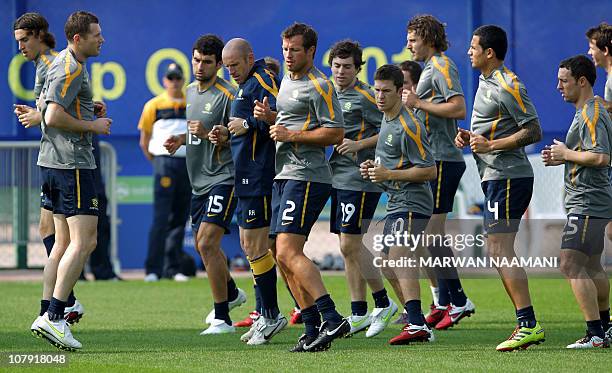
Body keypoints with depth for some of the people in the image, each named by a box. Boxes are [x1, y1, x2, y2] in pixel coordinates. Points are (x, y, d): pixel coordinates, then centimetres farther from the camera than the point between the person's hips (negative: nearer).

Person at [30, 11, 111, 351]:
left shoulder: (64, 63, 17)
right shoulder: (72, 69, -14)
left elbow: (44, 105, 29)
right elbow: (53, 117, -22)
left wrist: (87, 110, 17)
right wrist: (92, 125, -12)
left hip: (53, 162, 11)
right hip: (72, 164, -11)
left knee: (64, 242, 12)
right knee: (84, 242, -13)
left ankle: (49, 316, 11)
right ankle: (54, 317, -19)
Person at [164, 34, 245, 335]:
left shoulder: (227, 95, -13)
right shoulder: (191, 91, 13)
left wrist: (209, 135, -27)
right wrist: (181, 139, 10)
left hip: (223, 178, -9)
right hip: (199, 181, 9)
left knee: (207, 243, -18)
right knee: (202, 245, 20)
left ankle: (222, 319, -14)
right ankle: (231, 293, 45)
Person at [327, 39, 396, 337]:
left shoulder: (364, 97, -9)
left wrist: (358, 145, -18)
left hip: (359, 178, -9)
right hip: (338, 178, 9)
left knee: (350, 245, -10)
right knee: (347, 248, 9)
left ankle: (384, 303, 2)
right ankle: (358, 315, 14)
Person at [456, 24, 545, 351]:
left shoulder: (508, 86, -14)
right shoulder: (486, 82, 17)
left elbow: (533, 131, -16)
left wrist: (491, 145, -19)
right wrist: (470, 137, 12)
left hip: (508, 176, -11)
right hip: (494, 177, 11)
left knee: (500, 251, -15)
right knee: (498, 253, 10)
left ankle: (528, 324, -17)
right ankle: (527, 326, 12)